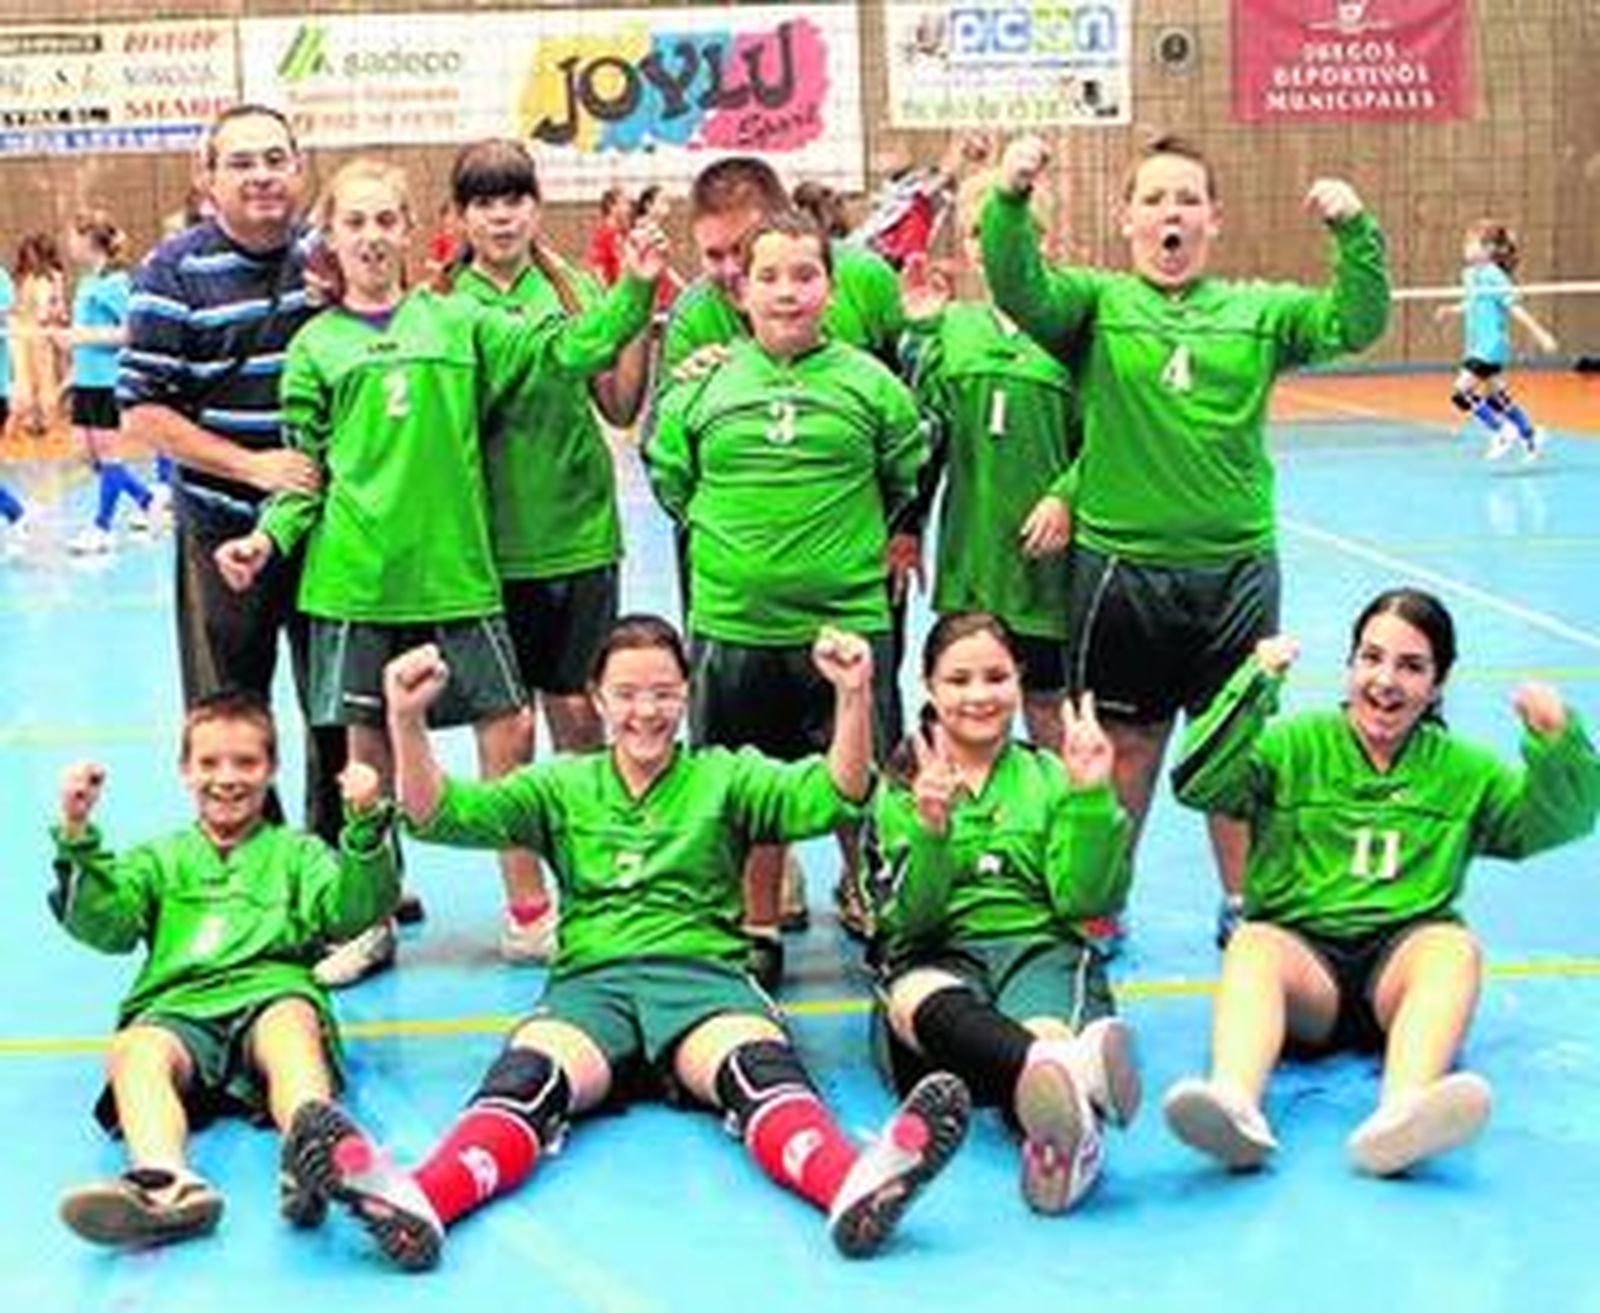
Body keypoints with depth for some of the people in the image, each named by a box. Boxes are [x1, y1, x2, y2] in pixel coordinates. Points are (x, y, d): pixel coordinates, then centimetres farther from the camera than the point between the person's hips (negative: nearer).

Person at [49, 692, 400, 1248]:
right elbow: (104, 926, 13)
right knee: (134, 1050, -34)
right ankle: (166, 1183, -61)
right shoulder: (160, 858, 32)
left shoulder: (297, 852, 28)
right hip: (176, 1009, 1)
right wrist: (77, 838, 0)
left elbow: (352, 912, 9)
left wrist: (366, 829, -8)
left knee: (291, 1027, -37)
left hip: (274, 996, -1)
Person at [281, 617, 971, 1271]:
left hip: (702, 975, -1)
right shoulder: (561, 787, 22)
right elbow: (442, 814, 9)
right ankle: (417, 1199, -62)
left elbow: (831, 798, 3)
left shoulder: (725, 778, 19)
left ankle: (855, 1184, -66)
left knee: (761, 1066, -36)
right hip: (590, 981, 1)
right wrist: (407, 721, -8)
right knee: (526, 1074, -34)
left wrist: (854, 698, -14)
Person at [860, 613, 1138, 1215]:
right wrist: (930, 830, -14)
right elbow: (904, 920, 2)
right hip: (939, 958, -2)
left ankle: (1058, 1135, -70)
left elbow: (1085, 900, 7)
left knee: (1044, 1026, -37)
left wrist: (1091, 799, -4)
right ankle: (1066, 1068, -71)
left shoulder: (1048, 776, 21)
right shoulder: (899, 788, 17)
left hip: (1042, 946, 2)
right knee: (931, 1007, -41)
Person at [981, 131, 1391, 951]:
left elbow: (1354, 325, -3)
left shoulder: (1258, 312, 7)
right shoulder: (1095, 304, 1)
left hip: (1236, 566, 2)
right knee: (1126, 745, 9)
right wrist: (1010, 199, -32)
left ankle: (1243, 904, 28)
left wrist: (1355, 233, -18)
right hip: (1118, 565, -2)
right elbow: (1018, 289, -15)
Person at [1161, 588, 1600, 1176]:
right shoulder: (1295, 744, 11)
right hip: (1301, 954, -1)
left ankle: (1401, 1114, -58)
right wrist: (1255, 686, -14)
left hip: (1403, 956, 1)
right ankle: (1235, 1107, -60)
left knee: (1457, 945, -31)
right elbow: (1197, 785, -4)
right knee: (1253, 942, -33)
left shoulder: (1463, 770, 19)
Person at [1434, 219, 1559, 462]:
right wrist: (1451, 310, 10)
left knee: (1461, 394, -14)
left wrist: (1540, 334, -17)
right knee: (1496, 398, 16)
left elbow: (1515, 308, -17)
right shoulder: (1471, 275, 9)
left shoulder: (1494, 277, -17)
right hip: (1479, 348, 9)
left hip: (1490, 349, -9)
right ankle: (1530, 437, 28)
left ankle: (1502, 431, -2)